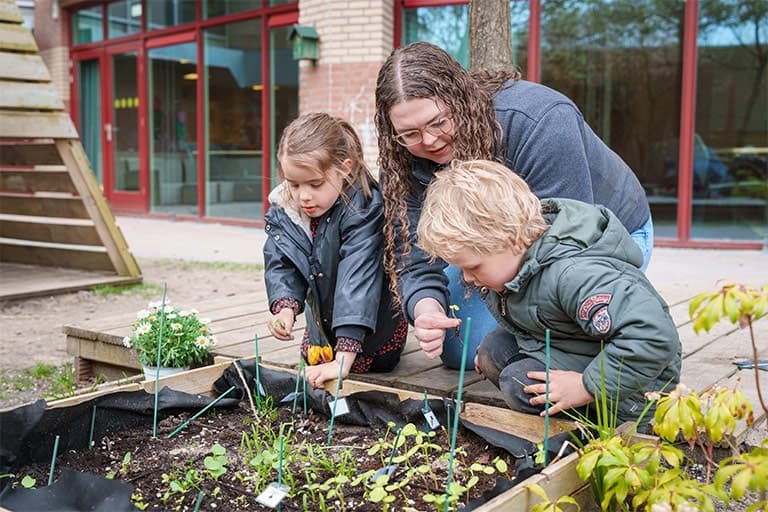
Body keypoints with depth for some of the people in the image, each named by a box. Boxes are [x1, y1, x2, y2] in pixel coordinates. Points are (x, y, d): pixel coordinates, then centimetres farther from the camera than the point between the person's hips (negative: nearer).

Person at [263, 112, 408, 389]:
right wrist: (285, 308, -38)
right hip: (323, 313, 6)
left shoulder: (364, 207, -37)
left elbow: (357, 276, -43)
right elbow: (280, 265, -14)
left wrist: (344, 358, -48)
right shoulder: (282, 209, -17)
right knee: (313, 358, 16)